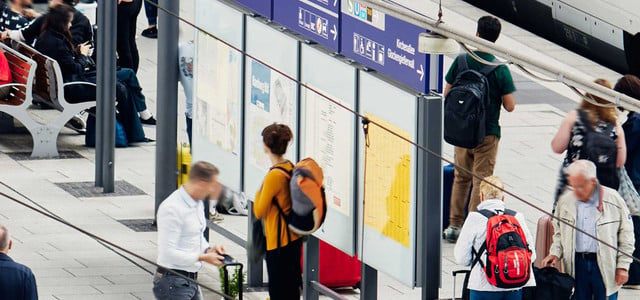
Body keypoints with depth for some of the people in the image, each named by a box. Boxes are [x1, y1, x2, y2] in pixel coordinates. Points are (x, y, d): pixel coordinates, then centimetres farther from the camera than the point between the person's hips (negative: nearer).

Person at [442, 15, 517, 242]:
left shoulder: (461, 62, -7)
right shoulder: (500, 70, -15)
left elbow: (447, 95, 1)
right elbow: (510, 106, -12)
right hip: (487, 134, -3)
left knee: (461, 178, 19)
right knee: (481, 181, 4)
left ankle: (454, 226, 23)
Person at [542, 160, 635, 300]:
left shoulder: (613, 200, -5)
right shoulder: (565, 201, 4)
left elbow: (626, 234, 2)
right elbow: (559, 232, 18)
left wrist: (623, 266, -1)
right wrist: (555, 253, 1)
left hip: (605, 264, -3)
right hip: (577, 264, 3)